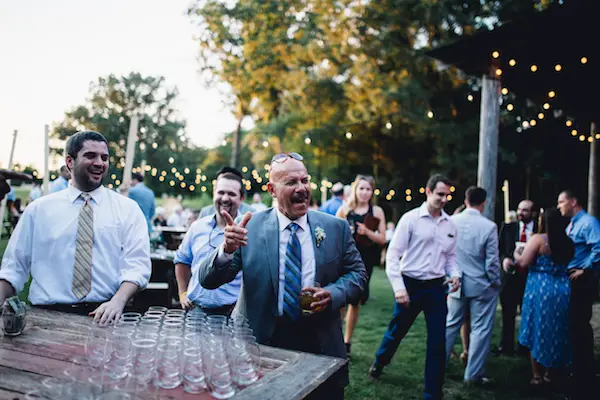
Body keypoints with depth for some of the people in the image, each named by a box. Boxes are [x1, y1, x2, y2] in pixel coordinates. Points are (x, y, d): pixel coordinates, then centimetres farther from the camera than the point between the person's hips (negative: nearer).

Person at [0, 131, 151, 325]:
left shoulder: (128, 209, 6)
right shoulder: (38, 209, 11)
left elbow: (136, 265, -2)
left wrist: (117, 302, -19)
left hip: (103, 316, -1)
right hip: (48, 316, 1)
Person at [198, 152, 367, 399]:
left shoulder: (336, 228, 0)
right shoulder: (249, 227, -7)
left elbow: (356, 272, 6)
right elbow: (208, 280, -8)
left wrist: (332, 294, -14)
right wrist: (227, 249, -29)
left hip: (320, 344, 2)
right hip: (261, 343, -1)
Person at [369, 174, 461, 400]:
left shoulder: (450, 224, 5)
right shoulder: (411, 218, -9)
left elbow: (451, 256, 15)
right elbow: (393, 254, -11)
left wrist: (455, 275, -5)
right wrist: (398, 287, -17)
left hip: (436, 287, 3)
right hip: (410, 285, -3)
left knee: (437, 341, 6)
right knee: (396, 330, 14)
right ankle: (379, 363, 45)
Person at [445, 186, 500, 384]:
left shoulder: (451, 221, -7)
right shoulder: (489, 226, -15)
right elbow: (492, 261, -12)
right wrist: (496, 282, 4)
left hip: (456, 283, 4)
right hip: (482, 285, -3)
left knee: (451, 324, 18)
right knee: (480, 329, 8)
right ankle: (473, 373, 14)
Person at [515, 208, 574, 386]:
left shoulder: (538, 239, -11)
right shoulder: (568, 242, 5)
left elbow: (523, 262, -15)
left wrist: (516, 254, 5)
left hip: (540, 290, -5)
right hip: (563, 289, 5)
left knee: (537, 332, 7)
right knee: (556, 333, 14)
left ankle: (537, 375, 11)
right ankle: (550, 373, 24)